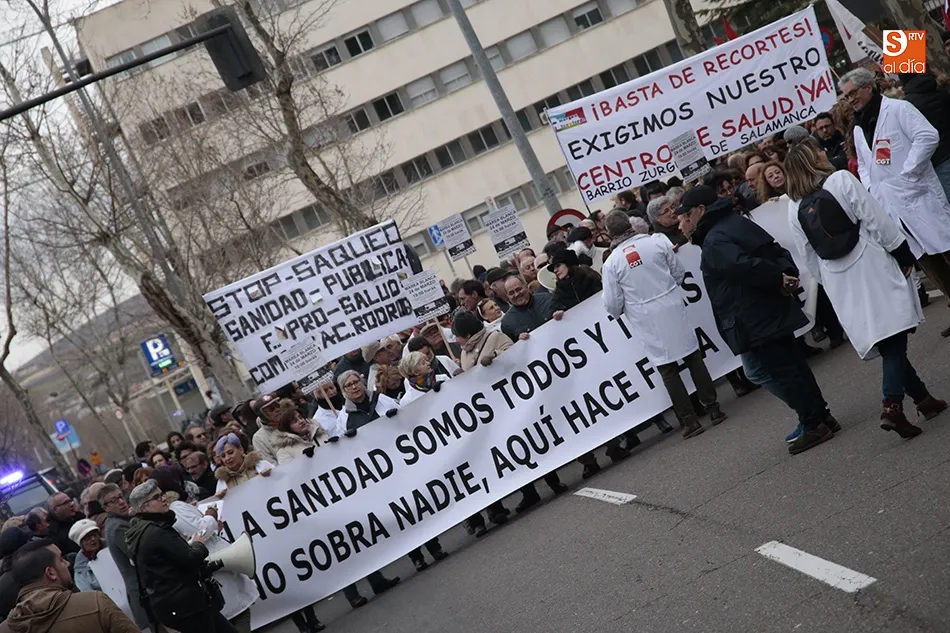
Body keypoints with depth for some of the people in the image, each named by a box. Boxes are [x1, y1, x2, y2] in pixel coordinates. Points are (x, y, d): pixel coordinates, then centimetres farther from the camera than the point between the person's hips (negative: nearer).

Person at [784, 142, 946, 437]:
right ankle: (892, 406, -18)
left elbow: (809, 257, 9)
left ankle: (922, 398, 13)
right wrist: (904, 254, -3)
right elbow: (877, 220, -10)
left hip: (841, 285, 5)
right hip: (872, 270, -5)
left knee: (888, 345, 10)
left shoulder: (795, 210, 5)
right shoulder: (841, 180, -9)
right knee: (894, 339, -5)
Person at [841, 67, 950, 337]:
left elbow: (928, 136, -17)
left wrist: (906, 173, -18)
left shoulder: (898, 109, -5)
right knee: (925, 258, 8)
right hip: (890, 204, 7)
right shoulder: (859, 128, 17)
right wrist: (871, 189, 8)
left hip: (916, 195, -7)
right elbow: (863, 163, 26)